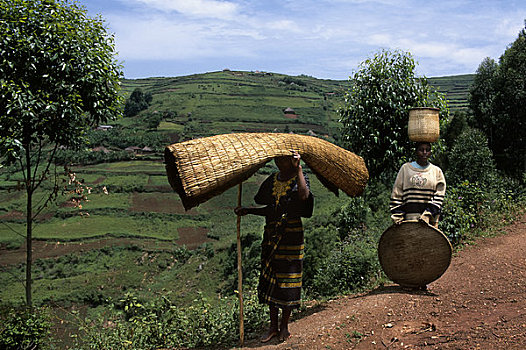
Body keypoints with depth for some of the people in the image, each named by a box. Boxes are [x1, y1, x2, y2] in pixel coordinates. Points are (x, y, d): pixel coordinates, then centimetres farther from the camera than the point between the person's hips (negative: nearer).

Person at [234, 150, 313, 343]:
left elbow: (304, 196, -29)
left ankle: (284, 327, 19)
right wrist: (247, 210, 3)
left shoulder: (299, 178, -5)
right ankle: (273, 326, 22)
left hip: (292, 235, -5)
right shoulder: (272, 180, 10)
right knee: (269, 278, 9)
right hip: (271, 236, 5)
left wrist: (298, 168, -26)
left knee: (287, 279, 2)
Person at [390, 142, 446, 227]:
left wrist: (427, 215, -10)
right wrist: (397, 217, -2)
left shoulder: (437, 171, 11)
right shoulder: (406, 168, 9)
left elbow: (438, 198, 3)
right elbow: (396, 194, 7)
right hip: (409, 217, 0)